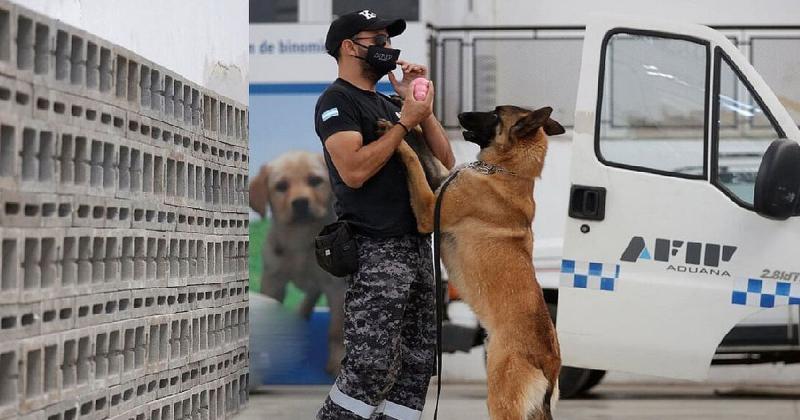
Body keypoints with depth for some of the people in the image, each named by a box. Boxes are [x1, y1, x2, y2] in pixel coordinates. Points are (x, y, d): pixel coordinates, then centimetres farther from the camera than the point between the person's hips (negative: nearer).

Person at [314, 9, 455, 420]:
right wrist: (405, 121, -12)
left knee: (417, 361, 7)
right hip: (375, 251, -8)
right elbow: (353, 170, -19)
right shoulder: (337, 101, -2)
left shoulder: (387, 104, 21)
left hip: (416, 245, 8)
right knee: (370, 367, -14)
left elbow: (445, 162, 16)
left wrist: (421, 105, 7)